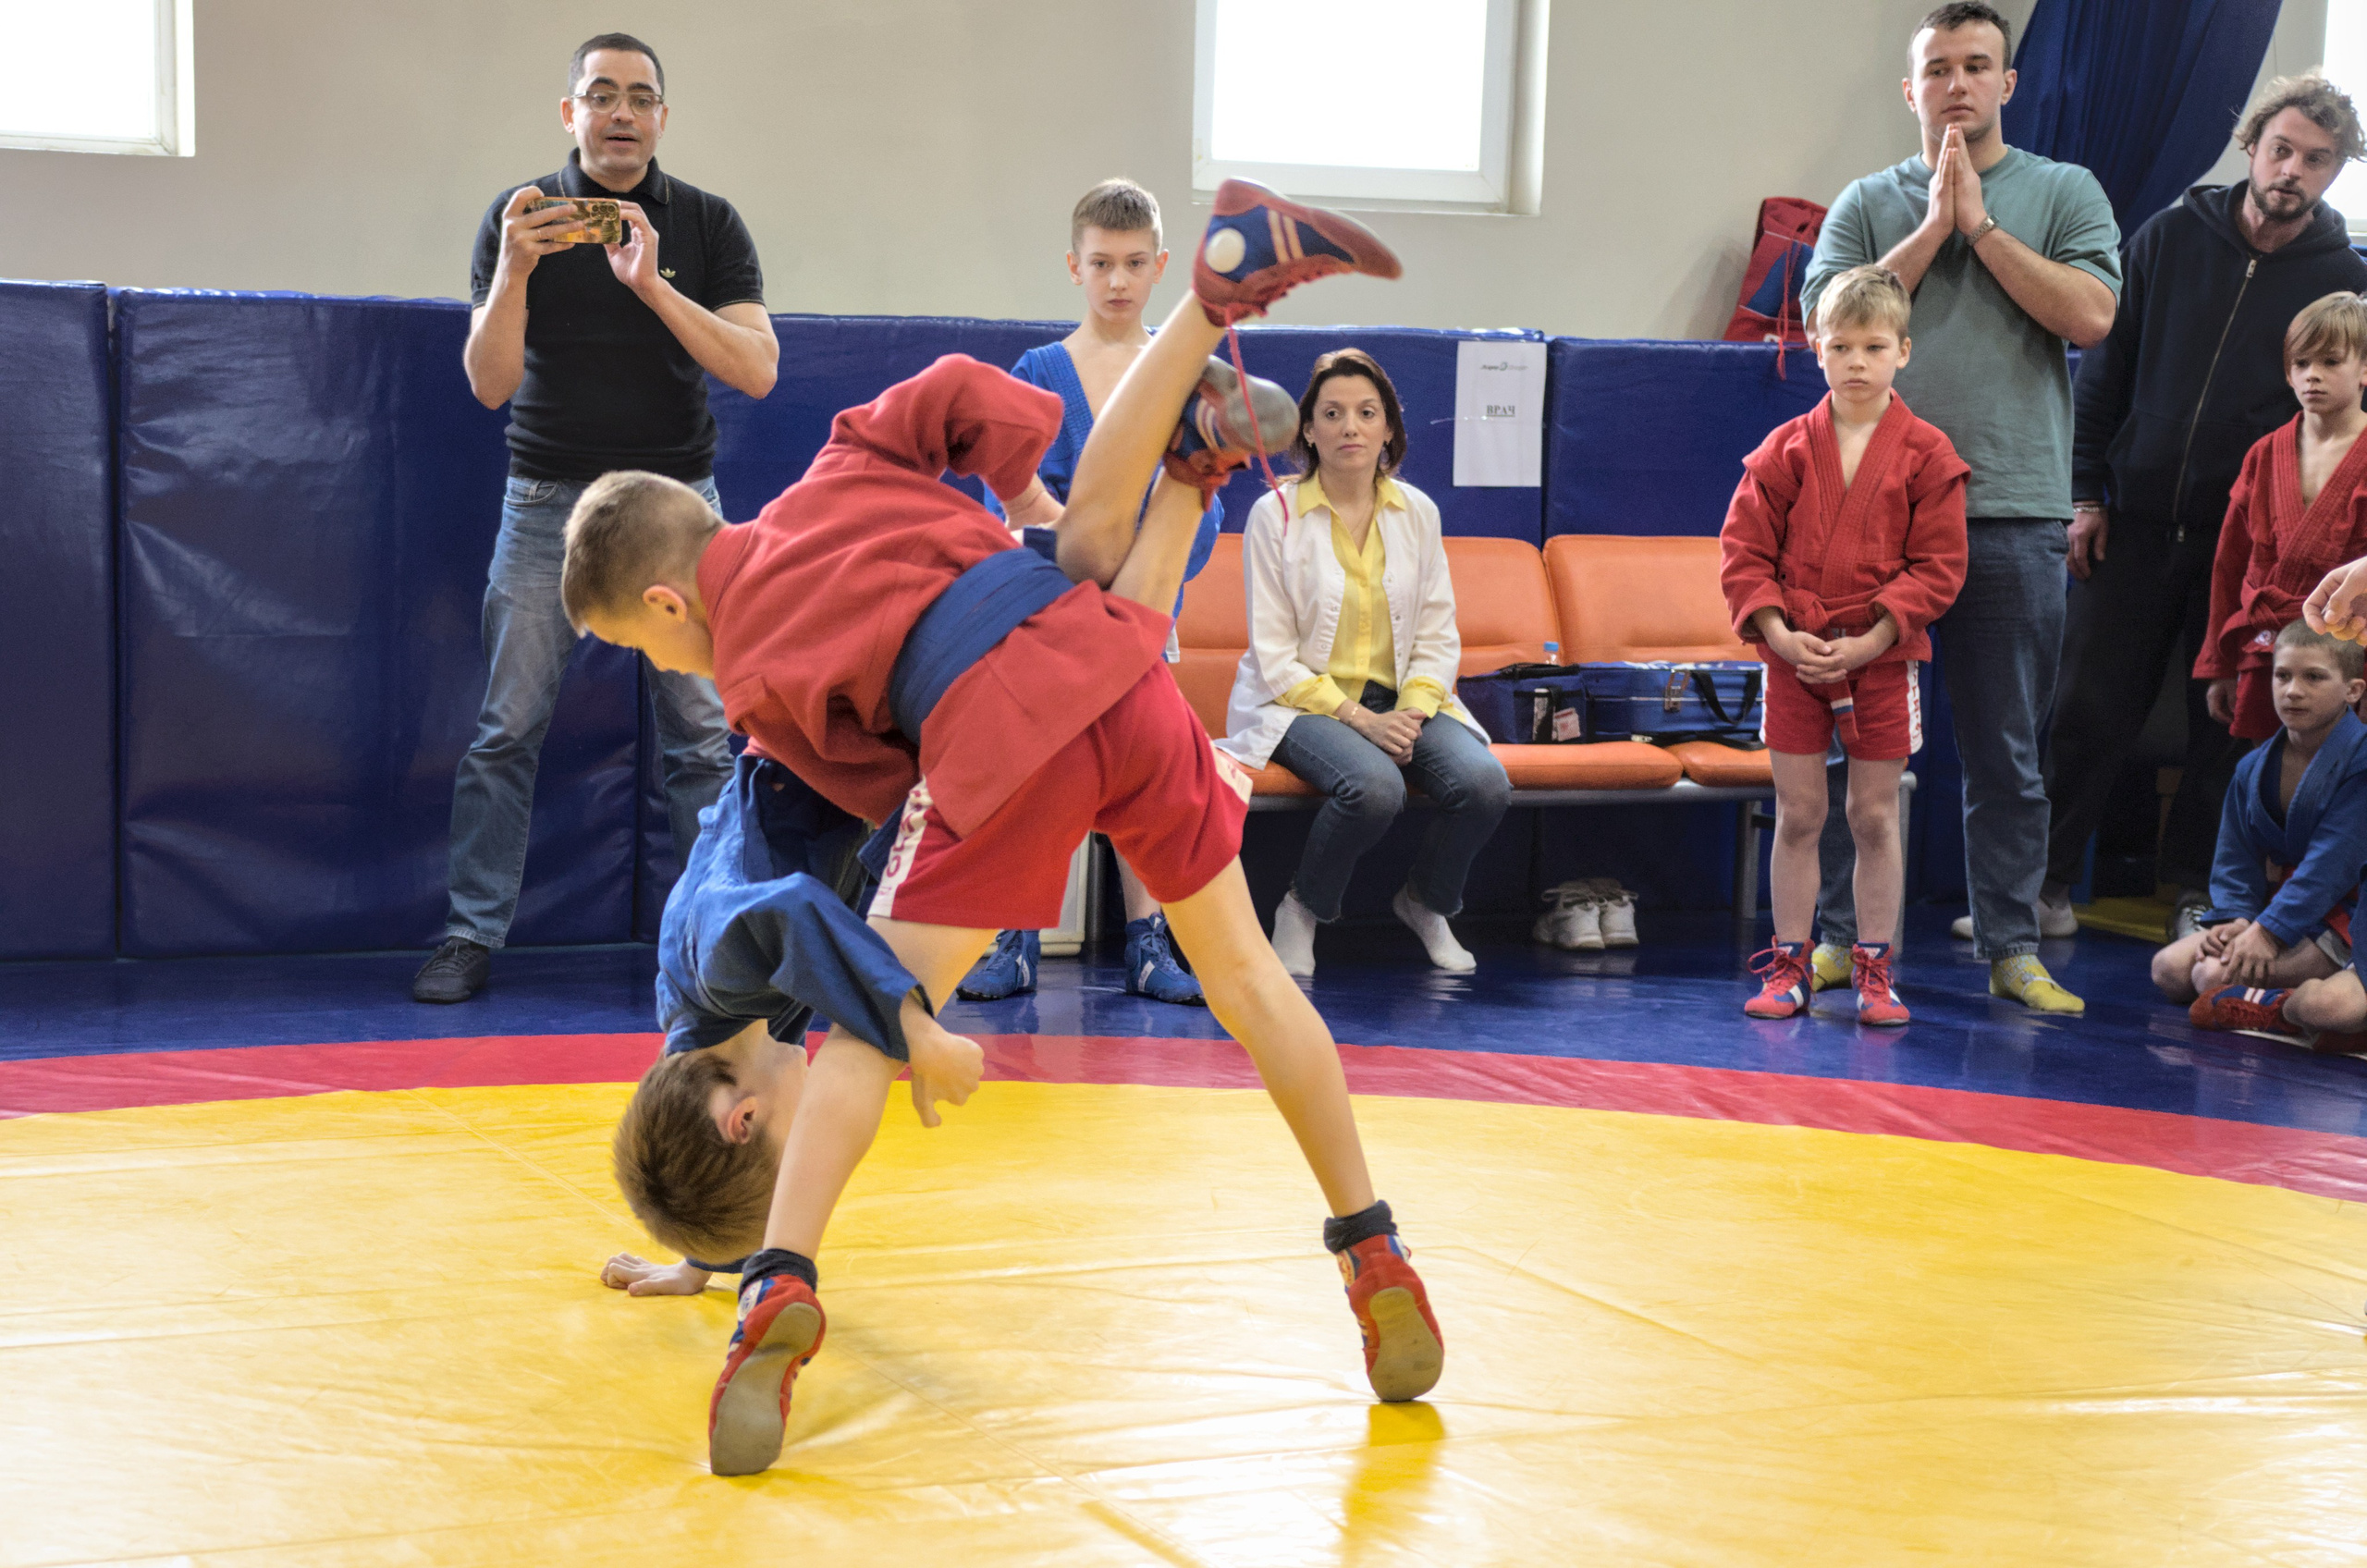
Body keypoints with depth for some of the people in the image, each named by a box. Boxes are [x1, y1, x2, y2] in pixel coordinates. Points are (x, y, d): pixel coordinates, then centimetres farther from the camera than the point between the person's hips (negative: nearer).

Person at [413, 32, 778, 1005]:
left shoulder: (708, 224, 3)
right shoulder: (518, 217, 2)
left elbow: (756, 370, -9)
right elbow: (489, 384, -5)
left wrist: (652, 286, -20)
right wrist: (514, 271, -21)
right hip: (548, 504, 0)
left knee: (703, 738, -3)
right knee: (505, 732, -3)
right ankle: (472, 936, 4)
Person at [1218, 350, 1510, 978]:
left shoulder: (1417, 513, 6)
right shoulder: (1275, 515, -5)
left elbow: (1439, 636, 7)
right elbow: (1274, 656, -7)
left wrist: (1410, 713, -12)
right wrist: (1359, 720, -18)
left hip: (1402, 698, 4)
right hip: (1302, 702, -4)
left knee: (1485, 783, -24)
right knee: (1375, 785, -36)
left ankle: (1426, 902, 7)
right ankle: (1303, 909, -6)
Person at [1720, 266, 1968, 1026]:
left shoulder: (1926, 455, -3)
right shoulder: (1786, 449, 2)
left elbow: (1937, 567, -6)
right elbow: (1742, 550, 2)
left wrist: (1870, 641, -15)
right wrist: (1778, 632, -11)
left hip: (1884, 658, -1)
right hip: (1793, 657, 1)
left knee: (1875, 816, 6)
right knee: (1797, 815, 6)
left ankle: (1874, 971, 14)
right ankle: (1788, 966, 14)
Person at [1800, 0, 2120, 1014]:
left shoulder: (2064, 193, 8)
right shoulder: (1868, 204, 11)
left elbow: (2089, 315, -7)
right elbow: (1832, 319, -3)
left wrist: (1980, 222, -5)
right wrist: (1933, 226, -5)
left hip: (2012, 512, 0)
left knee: (2006, 752, 5)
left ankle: (2011, 948, 12)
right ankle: (1840, 936, 11)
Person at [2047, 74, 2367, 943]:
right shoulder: (2171, 237, 3)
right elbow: (2104, 369, 7)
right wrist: (2086, 493, 2)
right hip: (2134, 521, 1)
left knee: (2226, 725, 5)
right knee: (2090, 707, 0)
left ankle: (2197, 893, 18)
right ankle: (2044, 880, 9)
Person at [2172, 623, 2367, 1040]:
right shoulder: (2253, 768, 8)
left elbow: (2333, 862, -20)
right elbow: (2236, 859, 8)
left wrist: (2268, 930, -25)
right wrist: (2235, 919, -12)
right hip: (2272, 903, 9)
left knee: (2215, 976, -26)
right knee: (2169, 969, -10)